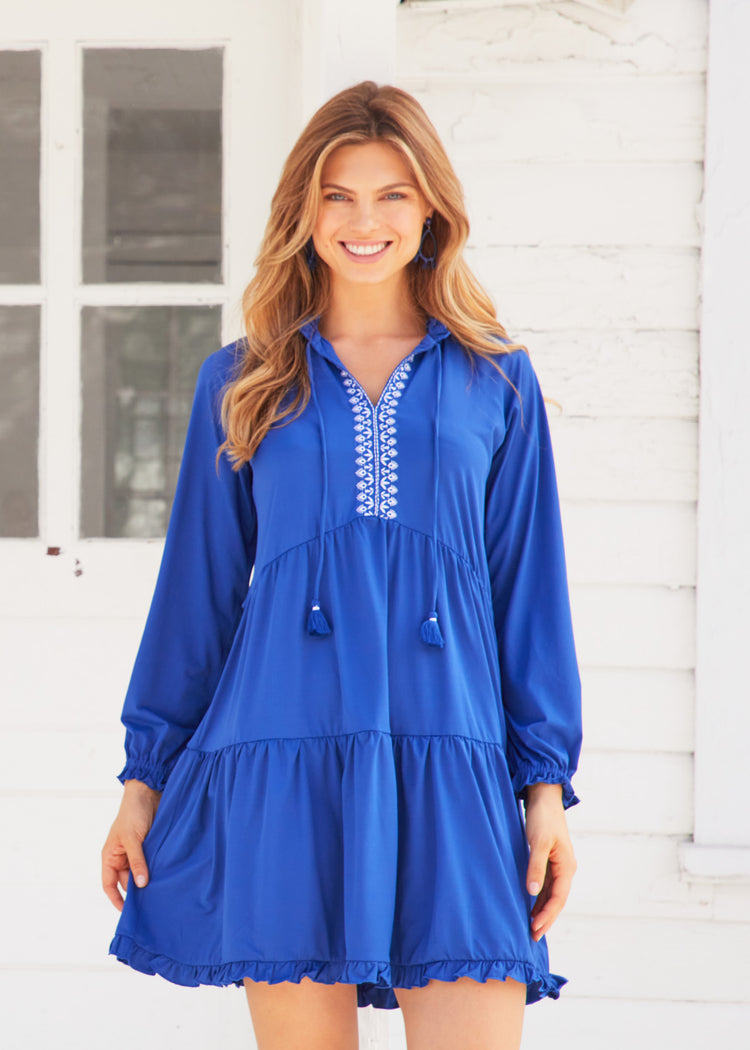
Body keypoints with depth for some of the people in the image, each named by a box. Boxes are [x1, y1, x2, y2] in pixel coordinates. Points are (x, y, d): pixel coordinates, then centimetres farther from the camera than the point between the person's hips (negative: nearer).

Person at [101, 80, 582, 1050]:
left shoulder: (495, 380, 11)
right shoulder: (239, 382, 12)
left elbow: (529, 588, 10)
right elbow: (196, 585, 14)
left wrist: (547, 784, 4)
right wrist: (146, 773, 10)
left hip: (448, 766, 0)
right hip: (281, 765, 1)